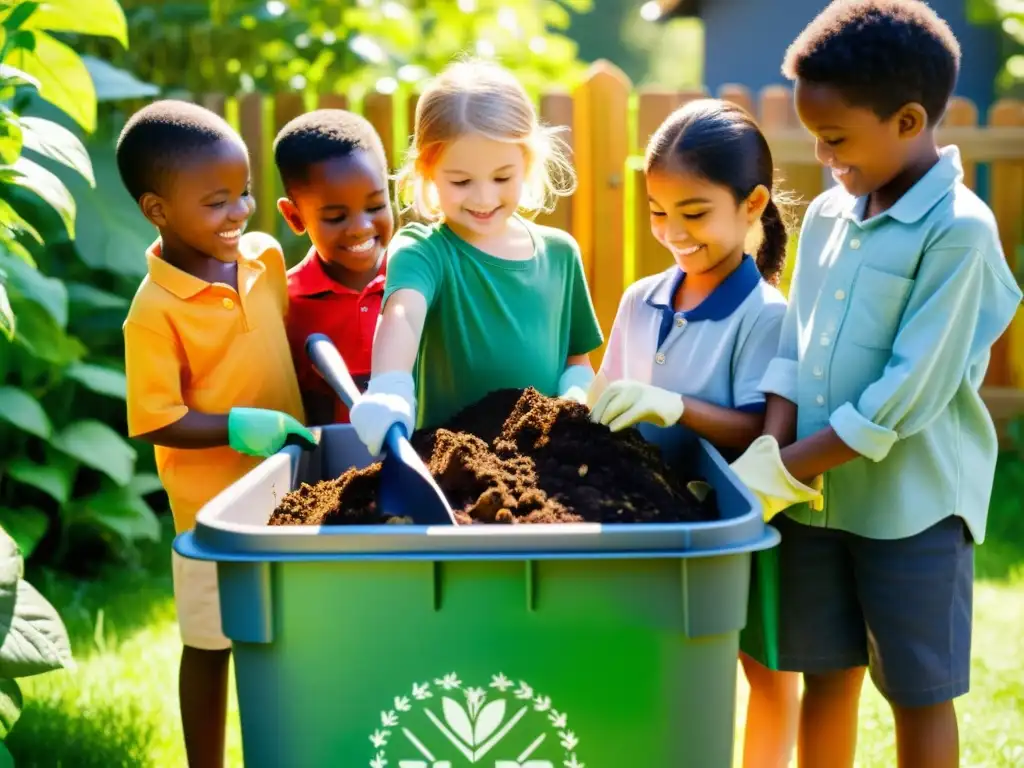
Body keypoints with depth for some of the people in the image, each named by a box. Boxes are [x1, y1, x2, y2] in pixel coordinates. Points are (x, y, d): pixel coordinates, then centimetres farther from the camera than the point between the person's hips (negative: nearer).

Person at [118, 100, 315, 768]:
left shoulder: (267, 257, -3)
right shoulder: (155, 311, -21)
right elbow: (154, 421, -19)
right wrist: (238, 427, -29)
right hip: (214, 504, -5)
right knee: (213, 645, 10)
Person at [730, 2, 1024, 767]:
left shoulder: (959, 232, -16)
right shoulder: (827, 215, 6)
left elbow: (910, 393, -19)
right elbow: (794, 348, 9)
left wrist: (784, 470, -17)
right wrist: (770, 451, -7)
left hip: (913, 503, -6)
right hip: (816, 494, 6)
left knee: (920, 693, 7)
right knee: (827, 677, 14)